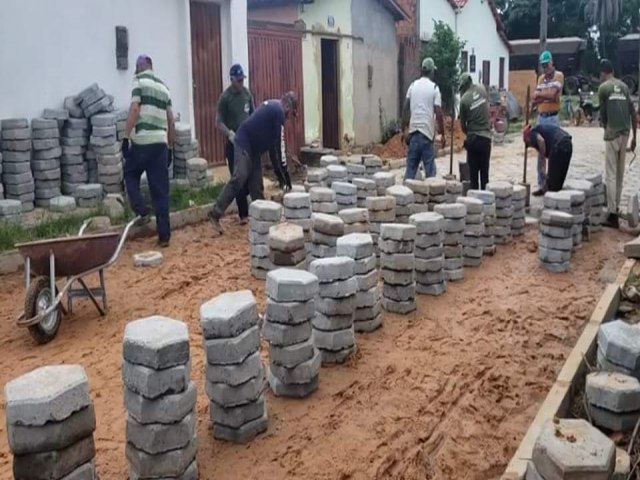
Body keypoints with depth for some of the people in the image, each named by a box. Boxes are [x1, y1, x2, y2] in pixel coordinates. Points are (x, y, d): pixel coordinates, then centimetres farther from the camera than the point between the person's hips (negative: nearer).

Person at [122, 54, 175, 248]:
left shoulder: (140, 81, 0)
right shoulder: (163, 86, 18)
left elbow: (134, 109, -13)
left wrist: (126, 136, -12)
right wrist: (170, 146, 23)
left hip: (142, 141, -5)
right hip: (161, 142, 5)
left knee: (130, 175, 20)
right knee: (161, 191, 5)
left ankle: (142, 212, 5)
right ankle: (164, 235, 5)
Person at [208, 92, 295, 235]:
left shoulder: (272, 106, 19)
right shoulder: (278, 112, -10)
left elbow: (272, 141, 21)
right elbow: (279, 145, -11)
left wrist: (279, 172, 21)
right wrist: (285, 174, -6)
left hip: (253, 147, 10)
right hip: (244, 144, -10)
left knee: (256, 184, 10)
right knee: (238, 180, -16)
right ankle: (215, 214, -15)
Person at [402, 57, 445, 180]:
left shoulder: (413, 85, 8)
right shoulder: (434, 88, -3)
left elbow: (405, 110, 7)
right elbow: (439, 114, -9)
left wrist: (404, 130, 15)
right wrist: (443, 135, -2)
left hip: (413, 131, 4)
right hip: (427, 132, -4)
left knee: (411, 167, 9)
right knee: (430, 169, 1)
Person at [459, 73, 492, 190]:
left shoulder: (464, 99, -6)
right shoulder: (482, 89, 3)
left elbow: (462, 124, 1)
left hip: (472, 138, -3)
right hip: (486, 137, 3)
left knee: (473, 172, 4)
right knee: (484, 172, 8)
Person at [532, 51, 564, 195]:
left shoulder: (559, 75, -4)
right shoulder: (541, 78, 15)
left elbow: (552, 94, -17)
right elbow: (534, 100, 6)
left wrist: (539, 94, -3)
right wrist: (546, 96, -10)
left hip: (553, 117, -6)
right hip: (541, 117, 6)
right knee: (541, 152, 8)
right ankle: (541, 185, 13)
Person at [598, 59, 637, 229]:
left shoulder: (603, 88, -3)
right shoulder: (624, 86, 13)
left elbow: (603, 114, 3)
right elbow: (633, 113, 11)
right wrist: (634, 137, 16)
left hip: (612, 133, -6)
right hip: (625, 133, 6)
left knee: (611, 175, -6)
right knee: (620, 173, 17)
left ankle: (613, 215, -10)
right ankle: (616, 207, 28)